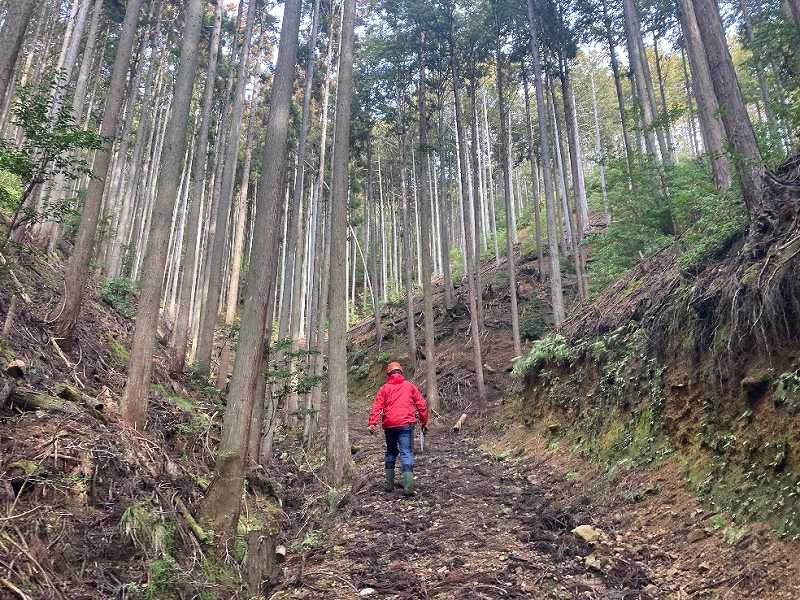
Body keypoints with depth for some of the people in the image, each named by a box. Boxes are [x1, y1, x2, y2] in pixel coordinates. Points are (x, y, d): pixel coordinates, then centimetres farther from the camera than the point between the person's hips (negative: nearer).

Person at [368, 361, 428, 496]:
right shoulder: (410, 386, 12)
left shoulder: (384, 388, 10)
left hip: (389, 425, 1)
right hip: (406, 424, -1)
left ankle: (389, 483, 21)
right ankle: (408, 486, -18)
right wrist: (424, 422, 17)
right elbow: (421, 405, 10)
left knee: (391, 452, 19)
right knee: (406, 453, -5)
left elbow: (377, 406, -2)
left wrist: (372, 423, -10)